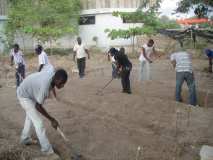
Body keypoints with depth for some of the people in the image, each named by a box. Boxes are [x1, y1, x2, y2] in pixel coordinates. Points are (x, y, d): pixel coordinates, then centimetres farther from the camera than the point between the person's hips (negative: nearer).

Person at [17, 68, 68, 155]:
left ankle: (25, 139, 46)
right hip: (24, 96, -9)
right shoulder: (45, 85, -40)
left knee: (31, 116, 26)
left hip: (30, 92, 9)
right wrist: (52, 120, -22)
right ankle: (47, 150, -2)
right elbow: (38, 106, -29)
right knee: (38, 122, -10)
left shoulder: (54, 74, -19)